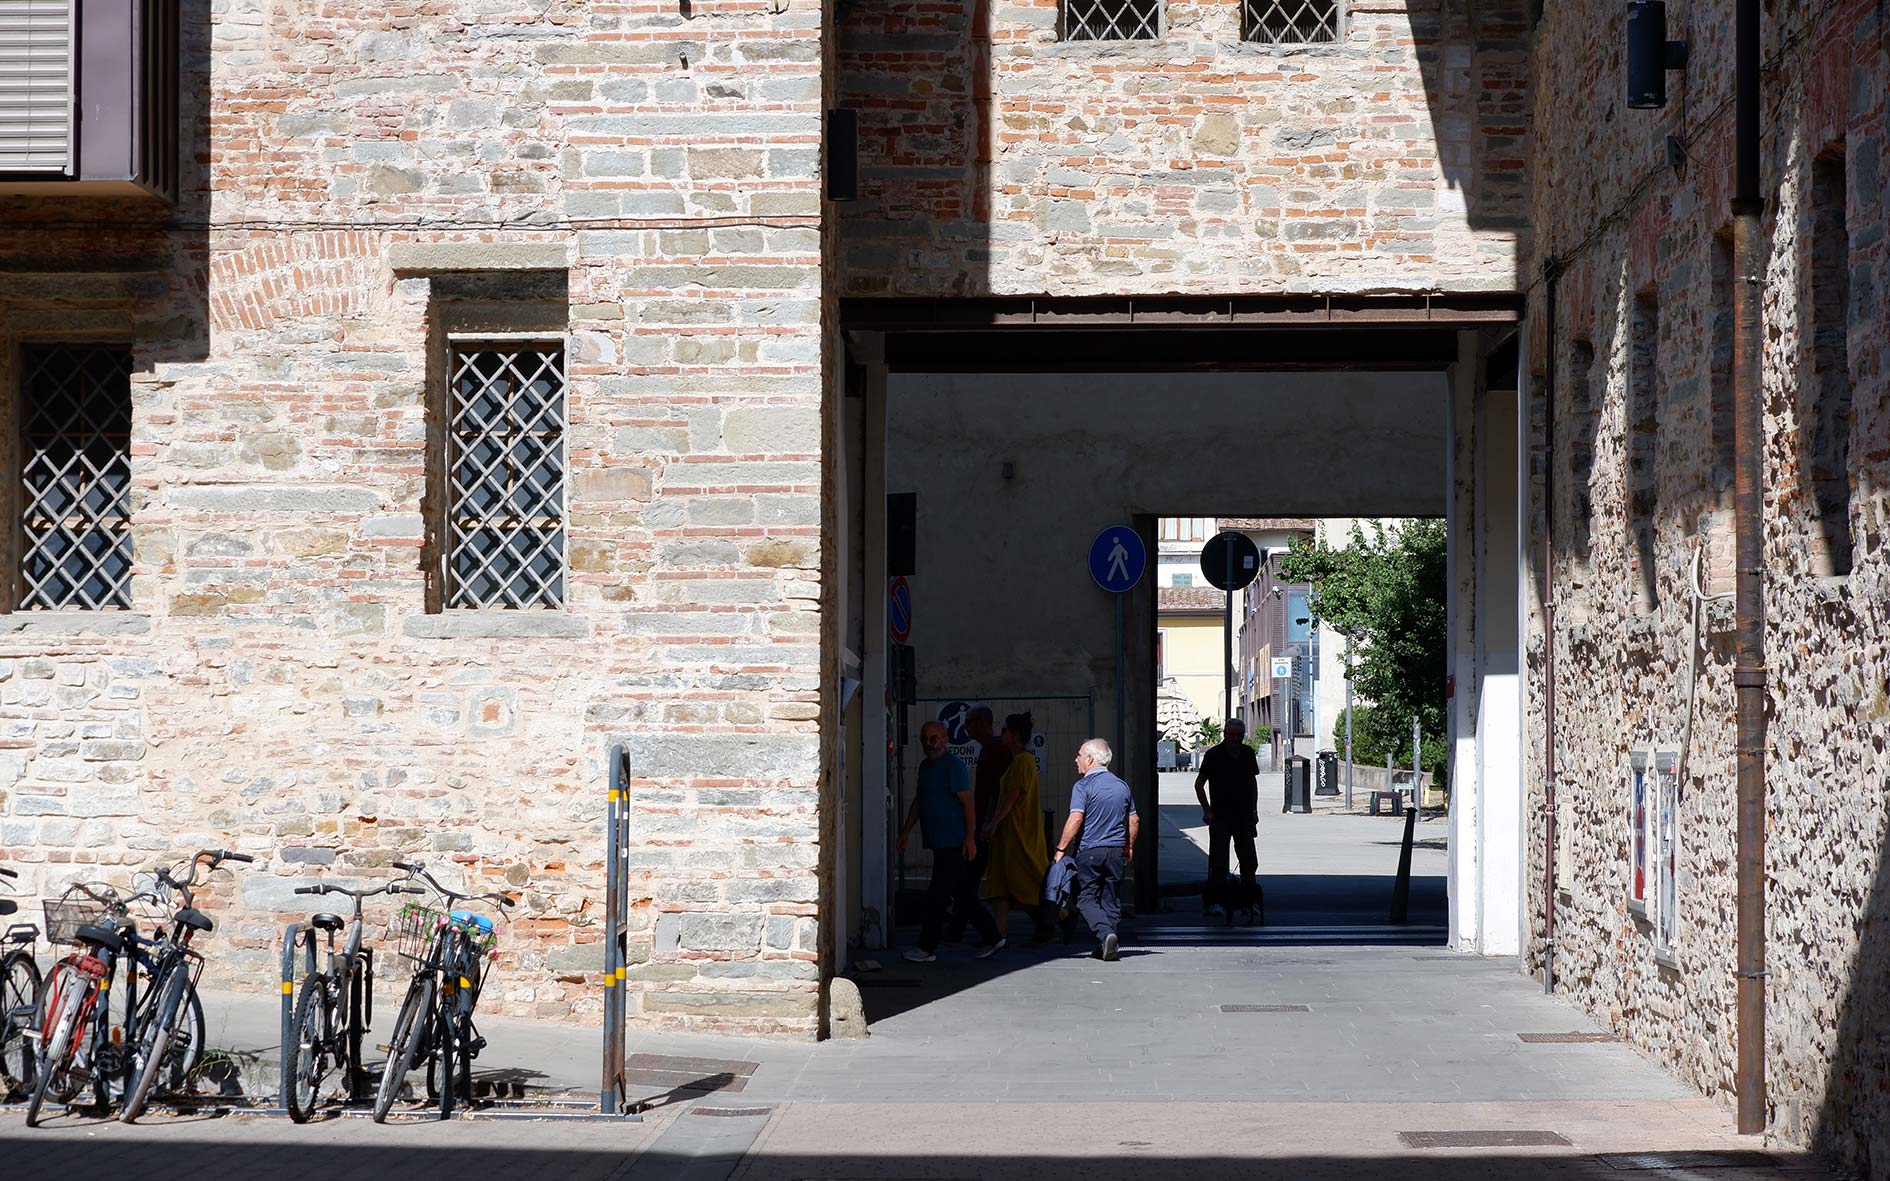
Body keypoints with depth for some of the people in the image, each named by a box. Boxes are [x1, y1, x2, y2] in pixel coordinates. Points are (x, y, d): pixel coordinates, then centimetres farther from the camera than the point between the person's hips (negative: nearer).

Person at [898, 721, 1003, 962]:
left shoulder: (953, 766, -10)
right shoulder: (925, 767, 16)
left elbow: (967, 802, -13)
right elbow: (918, 801, 26)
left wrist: (969, 838, -17)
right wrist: (906, 831, 23)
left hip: (954, 843, -9)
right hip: (939, 843, 9)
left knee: (936, 897, -6)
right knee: (964, 896, 10)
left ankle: (927, 948, -1)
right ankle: (992, 938, 17)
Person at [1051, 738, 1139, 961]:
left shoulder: (1083, 786, -9)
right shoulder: (1122, 786, 10)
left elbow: (1075, 819, -17)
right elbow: (1134, 820, 16)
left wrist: (1061, 849, -12)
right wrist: (1129, 847, 27)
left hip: (1090, 851, -5)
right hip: (1117, 851, 5)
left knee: (1086, 898, 0)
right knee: (1111, 899, 12)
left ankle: (1105, 933, -22)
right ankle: (1108, 944, 8)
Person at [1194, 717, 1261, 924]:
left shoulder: (1248, 753, 8)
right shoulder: (1214, 754, -7)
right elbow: (1199, 784, -3)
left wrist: (1254, 809, 13)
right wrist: (1207, 810, -9)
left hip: (1244, 816, 5)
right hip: (1220, 816, -5)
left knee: (1249, 861, 8)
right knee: (1218, 862, -7)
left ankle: (1248, 900, 18)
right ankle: (1212, 901, -4)